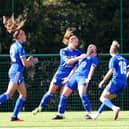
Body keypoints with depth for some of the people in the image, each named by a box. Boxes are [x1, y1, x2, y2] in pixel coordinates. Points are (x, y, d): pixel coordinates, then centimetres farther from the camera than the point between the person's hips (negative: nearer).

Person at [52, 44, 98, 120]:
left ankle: (89, 113, -30)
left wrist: (89, 78, -19)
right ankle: (60, 114, 14)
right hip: (74, 76, 7)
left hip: (83, 77, -7)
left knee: (82, 94, -32)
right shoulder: (82, 57, 28)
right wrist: (68, 78, 25)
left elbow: (92, 68, -3)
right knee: (64, 94, 3)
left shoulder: (94, 58, 12)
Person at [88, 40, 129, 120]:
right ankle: (97, 115, 22)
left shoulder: (114, 59, -5)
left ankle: (115, 108, -26)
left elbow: (111, 71, -16)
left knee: (103, 98, -1)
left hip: (116, 82, -8)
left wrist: (103, 81, -14)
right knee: (107, 99, 19)